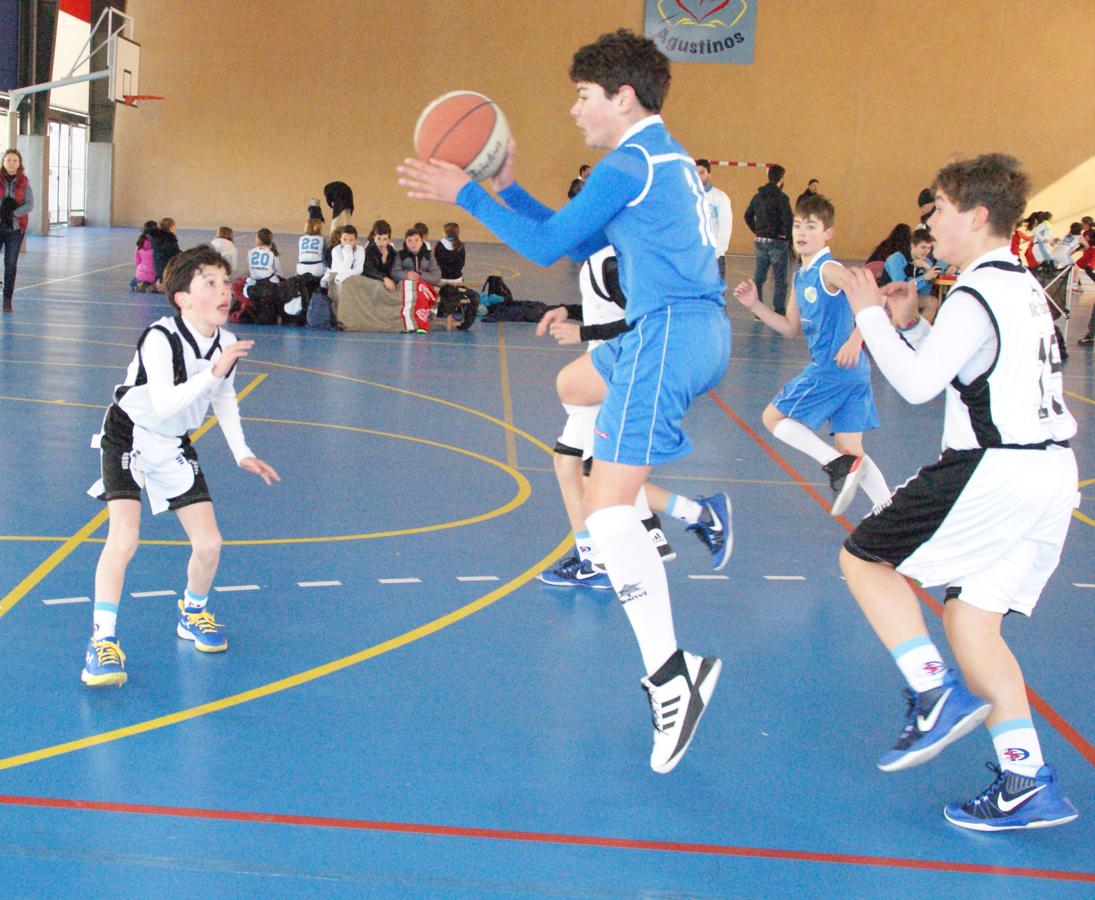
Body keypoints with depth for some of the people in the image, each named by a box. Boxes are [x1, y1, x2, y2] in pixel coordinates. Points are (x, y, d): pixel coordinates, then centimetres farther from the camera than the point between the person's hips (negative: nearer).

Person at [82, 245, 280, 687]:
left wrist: (242, 453, 9)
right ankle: (102, 641, -11)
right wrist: (212, 373, -46)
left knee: (209, 544, 0)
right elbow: (164, 403, -40)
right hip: (128, 438, -6)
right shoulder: (160, 339, -27)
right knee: (124, 537, -23)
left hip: (175, 447, 6)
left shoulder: (227, 344, -7)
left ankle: (193, 613, 30)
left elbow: (225, 399, 13)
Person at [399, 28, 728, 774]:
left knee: (606, 512, -14)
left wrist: (466, 194, 0)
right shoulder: (668, 160, 21)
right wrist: (507, 188, 22)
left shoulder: (631, 164, -9)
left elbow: (547, 245, -8)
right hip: (699, 328, 10)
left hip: (670, 332, -10)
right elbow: (580, 245, 24)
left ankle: (672, 675, -19)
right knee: (575, 386, 33)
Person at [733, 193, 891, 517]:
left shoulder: (828, 270, -11)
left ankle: (839, 465, -7)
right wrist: (755, 305, 15)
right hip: (853, 375, 9)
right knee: (852, 451, 10)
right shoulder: (801, 277, 17)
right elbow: (792, 328, 23)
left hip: (832, 369, -9)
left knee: (773, 417, 2)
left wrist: (856, 338, -32)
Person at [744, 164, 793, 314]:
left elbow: (748, 215, 14)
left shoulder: (757, 196, 7)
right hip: (777, 242, -6)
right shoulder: (781, 197, -14)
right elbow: (788, 219, -21)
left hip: (760, 241, 6)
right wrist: (787, 235, -6)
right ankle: (779, 312, 1)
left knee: (758, 277, 14)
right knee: (780, 280, 2)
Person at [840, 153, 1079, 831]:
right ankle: (1029, 785, 7)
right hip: (1052, 473, 9)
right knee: (971, 620, 11)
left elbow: (917, 384, -15)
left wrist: (871, 313, -5)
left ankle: (937, 693, -5)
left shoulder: (977, 295, -11)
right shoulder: (1023, 286, 17)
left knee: (865, 557, 4)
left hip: (994, 472, -9)